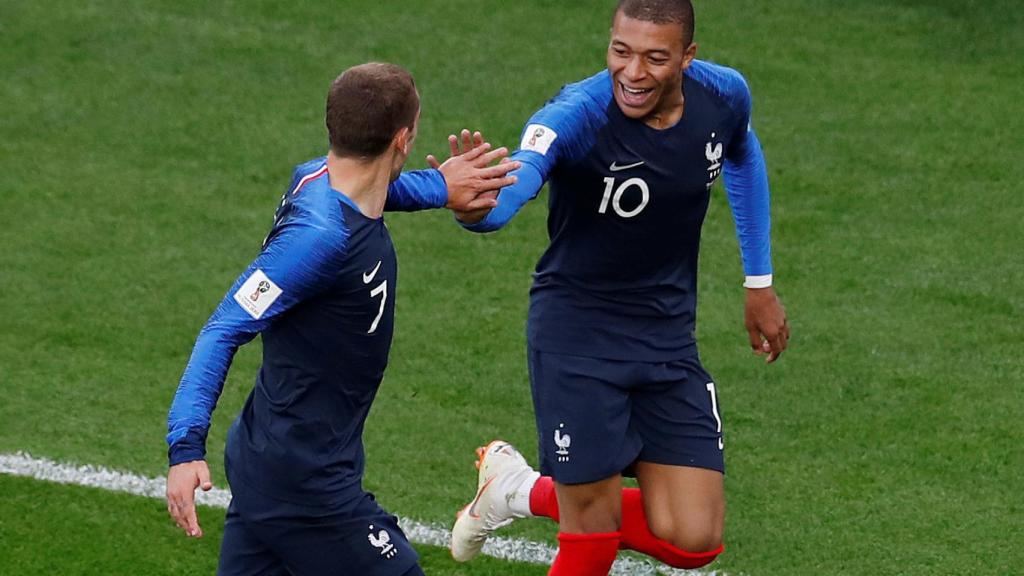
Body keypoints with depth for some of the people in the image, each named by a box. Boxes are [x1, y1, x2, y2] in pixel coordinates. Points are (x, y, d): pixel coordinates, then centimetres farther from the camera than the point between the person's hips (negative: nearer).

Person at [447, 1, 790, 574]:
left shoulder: (724, 95, -9)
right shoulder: (576, 115, -25)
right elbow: (513, 186, -45)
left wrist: (760, 283, 19)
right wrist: (476, 207, -69)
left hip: (669, 334, 4)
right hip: (576, 331, -4)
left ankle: (530, 492, 23)